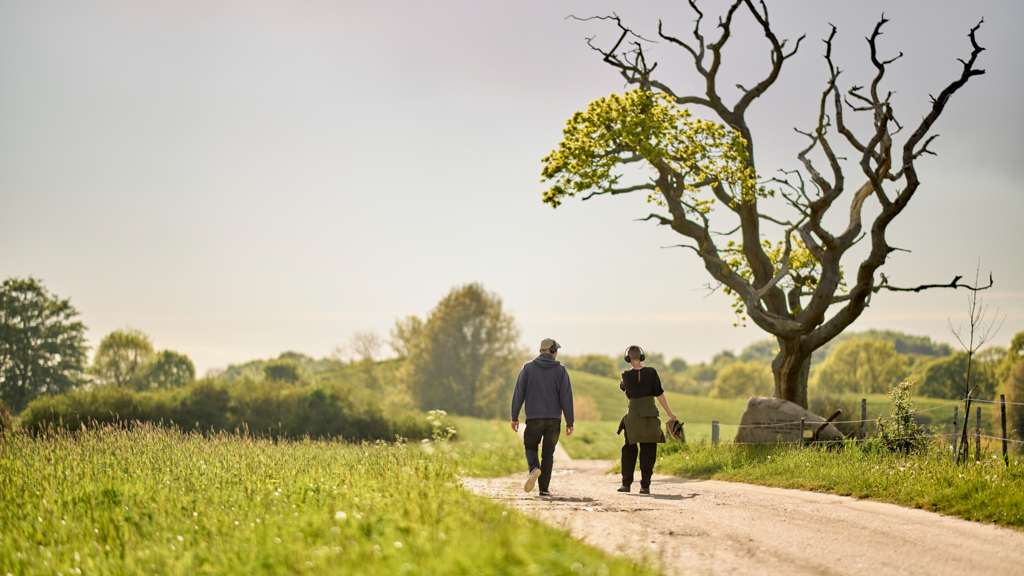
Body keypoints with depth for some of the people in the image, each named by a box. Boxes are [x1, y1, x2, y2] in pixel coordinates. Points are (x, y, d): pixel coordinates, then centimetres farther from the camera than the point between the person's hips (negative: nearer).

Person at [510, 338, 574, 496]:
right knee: (548, 453, 9)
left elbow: (518, 393, -1)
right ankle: (544, 488, 7)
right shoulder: (560, 370, -1)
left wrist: (514, 417, 5)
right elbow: (566, 397, -3)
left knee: (530, 447, 13)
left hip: (534, 418, 0)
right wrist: (569, 422, 2)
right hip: (553, 418, 0)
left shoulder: (528, 367, 0)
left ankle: (535, 468, -18)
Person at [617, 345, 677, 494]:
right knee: (648, 451, 5)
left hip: (633, 414, 0)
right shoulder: (651, 372, -7)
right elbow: (659, 394, -6)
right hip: (650, 414, 0)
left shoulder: (627, 376, -6)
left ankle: (626, 483, 11)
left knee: (629, 449, 14)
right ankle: (645, 485, -2)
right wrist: (670, 413, 0)